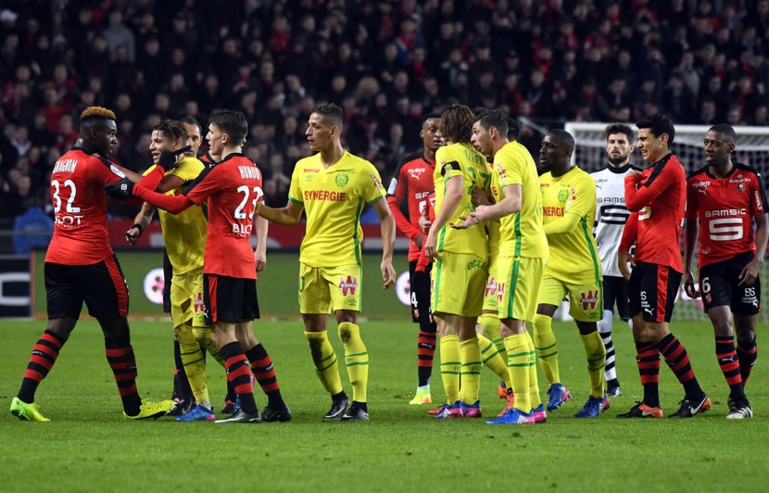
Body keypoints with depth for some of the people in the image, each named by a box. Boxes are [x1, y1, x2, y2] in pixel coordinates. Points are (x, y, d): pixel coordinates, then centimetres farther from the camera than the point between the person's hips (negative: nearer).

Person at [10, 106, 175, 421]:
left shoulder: (62, 162, 13)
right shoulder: (93, 164, -11)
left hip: (57, 256, 8)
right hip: (91, 257, -8)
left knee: (58, 328, 4)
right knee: (116, 328, 4)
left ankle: (24, 398, -10)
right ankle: (132, 406, 13)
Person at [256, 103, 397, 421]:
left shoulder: (361, 170, -7)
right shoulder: (303, 168, 9)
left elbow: (386, 217, -2)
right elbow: (291, 215, 19)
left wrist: (387, 258, -12)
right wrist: (259, 209, 3)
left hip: (344, 259, -6)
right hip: (310, 259, 6)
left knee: (347, 327, -16)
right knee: (313, 333, 5)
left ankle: (360, 403, -11)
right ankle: (337, 399, 20)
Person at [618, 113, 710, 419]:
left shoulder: (671, 168, -10)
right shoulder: (649, 173, 20)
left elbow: (634, 202, -14)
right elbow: (636, 213, 23)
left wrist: (630, 180, 6)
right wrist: (624, 249, 12)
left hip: (661, 261, -10)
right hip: (645, 261, 10)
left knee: (655, 330, -12)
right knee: (641, 330, 6)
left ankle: (696, 396, -4)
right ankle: (650, 404, 6)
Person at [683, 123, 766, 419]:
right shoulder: (695, 182, 3)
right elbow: (690, 226, 11)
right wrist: (686, 270, 9)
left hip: (743, 262, 0)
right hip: (711, 263, 0)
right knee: (723, 328, -14)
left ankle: (739, 391, 23)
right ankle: (739, 402, -13)